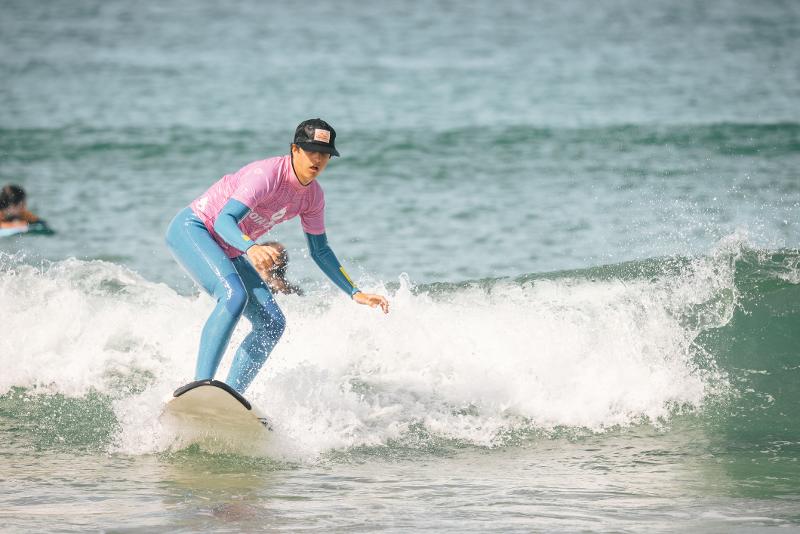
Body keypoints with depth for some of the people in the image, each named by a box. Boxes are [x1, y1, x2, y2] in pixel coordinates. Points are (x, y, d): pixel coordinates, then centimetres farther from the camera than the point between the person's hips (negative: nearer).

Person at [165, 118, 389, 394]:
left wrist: (356, 293, 6)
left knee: (272, 325, -2)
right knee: (234, 296, -33)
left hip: (227, 252, 9)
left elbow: (320, 251, 11)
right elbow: (224, 220, -36)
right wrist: (251, 248, -56)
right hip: (191, 229, -9)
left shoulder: (313, 196, -2)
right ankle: (200, 385, -36)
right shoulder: (267, 174, -27)